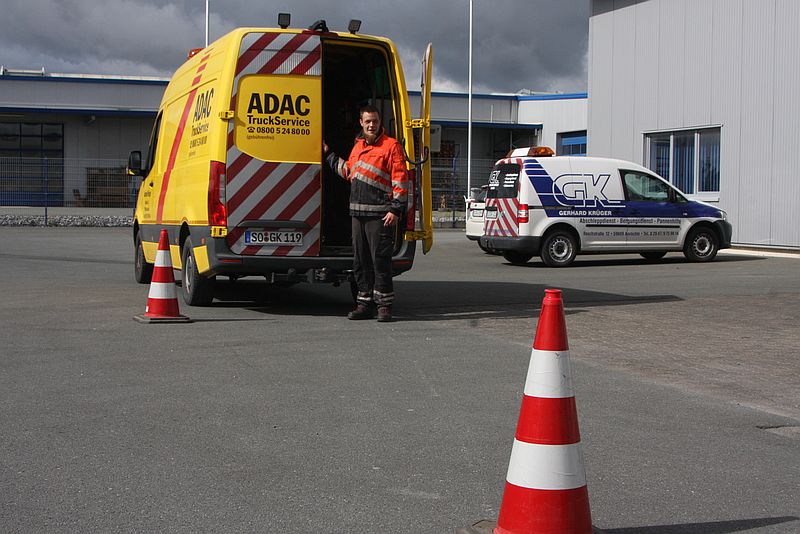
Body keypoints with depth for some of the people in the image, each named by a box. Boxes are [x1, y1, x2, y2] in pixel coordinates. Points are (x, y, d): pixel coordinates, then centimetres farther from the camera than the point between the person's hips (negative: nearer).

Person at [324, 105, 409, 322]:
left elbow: (400, 180, -9)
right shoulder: (358, 146, 19)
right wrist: (329, 155, 35)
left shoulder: (391, 146, -4)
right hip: (358, 212, 7)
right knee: (360, 260, 9)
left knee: (380, 259, -6)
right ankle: (365, 303, 17)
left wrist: (395, 209, -14)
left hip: (380, 214, -7)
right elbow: (348, 171, 32)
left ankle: (384, 305, 1)